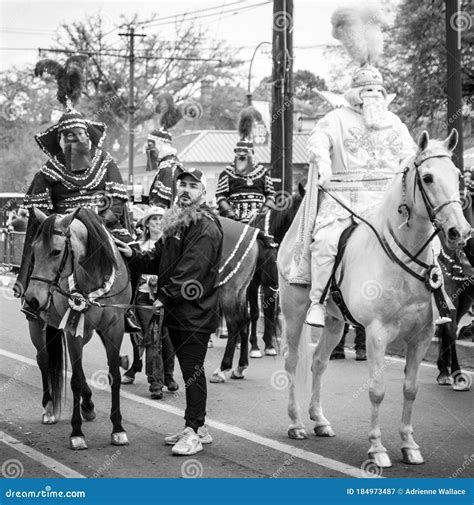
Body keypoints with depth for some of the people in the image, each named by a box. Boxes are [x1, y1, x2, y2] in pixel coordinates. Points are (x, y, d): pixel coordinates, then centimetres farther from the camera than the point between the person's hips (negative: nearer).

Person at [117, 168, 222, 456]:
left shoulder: (206, 227, -13)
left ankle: (194, 432, -3)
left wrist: (166, 297, -23)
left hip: (195, 313, -9)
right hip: (177, 312, 9)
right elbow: (158, 260, 18)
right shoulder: (176, 223, 18)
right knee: (190, 370, 14)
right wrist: (133, 256, 2)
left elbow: (191, 270, -21)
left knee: (192, 371, -7)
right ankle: (197, 428, 22)